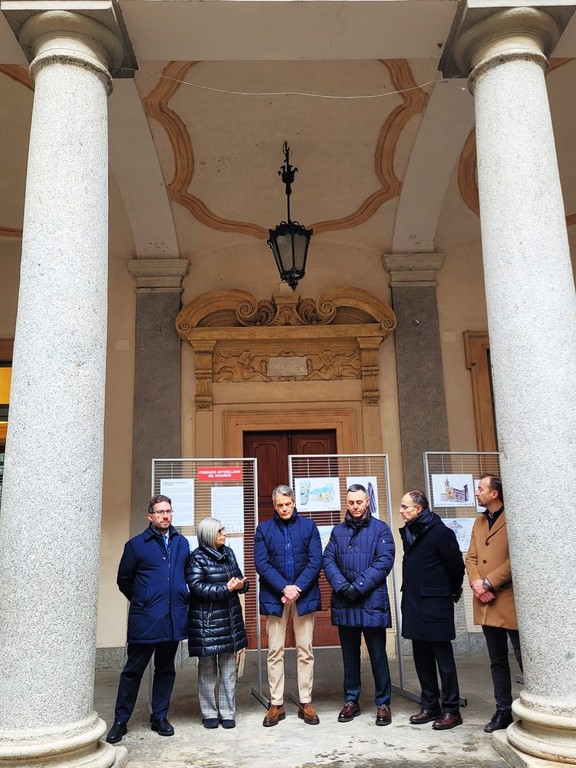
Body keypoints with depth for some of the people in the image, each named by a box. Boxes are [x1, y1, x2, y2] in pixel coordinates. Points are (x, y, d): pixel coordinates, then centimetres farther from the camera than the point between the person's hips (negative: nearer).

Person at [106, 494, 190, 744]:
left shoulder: (182, 543, 8)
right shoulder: (136, 544, -2)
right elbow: (124, 580, 6)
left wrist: (181, 599, 11)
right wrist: (141, 601, 10)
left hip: (174, 618, 4)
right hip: (144, 620, -3)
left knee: (165, 670, 13)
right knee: (133, 671, 4)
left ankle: (160, 717, 26)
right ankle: (120, 721, 16)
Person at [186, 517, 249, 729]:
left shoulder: (228, 553, 10)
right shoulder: (197, 558, -7)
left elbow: (240, 578, 15)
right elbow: (196, 587, -16)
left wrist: (240, 584, -9)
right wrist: (226, 588, -20)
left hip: (230, 619, 5)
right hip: (206, 620, -5)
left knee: (229, 668, 8)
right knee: (207, 669, 5)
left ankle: (227, 713, 18)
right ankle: (209, 713, 18)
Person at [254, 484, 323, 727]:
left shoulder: (308, 526, 3)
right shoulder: (264, 529, 4)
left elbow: (315, 561, -3)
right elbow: (261, 564, -4)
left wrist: (297, 588, -13)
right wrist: (285, 588, -14)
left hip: (304, 596, 0)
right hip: (275, 597, 0)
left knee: (305, 652, 6)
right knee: (275, 652, 4)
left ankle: (306, 703, 15)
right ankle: (276, 704, 14)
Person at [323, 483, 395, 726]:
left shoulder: (380, 529, 1)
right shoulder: (338, 530, 12)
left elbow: (384, 561, -9)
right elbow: (328, 560, 5)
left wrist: (359, 586, -16)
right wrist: (341, 585, -12)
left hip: (372, 601, -3)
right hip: (344, 603, 3)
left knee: (378, 654, 3)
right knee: (349, 654, 13)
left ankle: (383, 703, 15)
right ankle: (351, 700, 25)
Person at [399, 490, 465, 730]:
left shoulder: (440, 532, -13)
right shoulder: (408, 532, 10)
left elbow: (456, 565, -9)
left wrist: (452, 592, 4)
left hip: (435, 604, -7)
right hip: (414, 604, 7)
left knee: (444, 659, 1)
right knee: (422, 659, 13)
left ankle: (451, 710, 11)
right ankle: (429, 706, 24)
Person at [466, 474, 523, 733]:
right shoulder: (479, 522, 15)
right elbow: (471, 557, 12)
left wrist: (488, 582, -15)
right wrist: (476, 582, -6)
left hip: (510, 601, -7)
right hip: (486, 602, 7)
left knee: (524, 660, -1)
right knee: (497, 662, 15)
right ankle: (503, 712, 24)